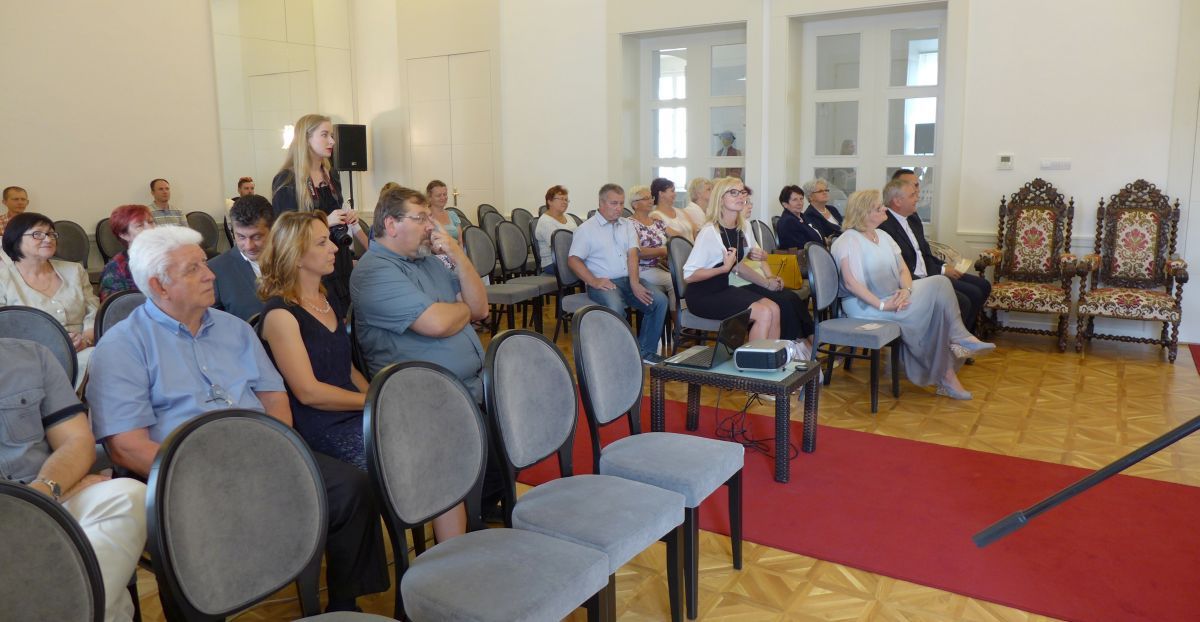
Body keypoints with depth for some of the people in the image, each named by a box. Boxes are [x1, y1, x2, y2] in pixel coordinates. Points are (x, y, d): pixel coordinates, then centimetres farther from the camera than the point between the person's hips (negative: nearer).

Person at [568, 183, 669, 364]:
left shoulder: (627, 225, 17)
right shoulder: (586, 229, 3)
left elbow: (632, 254, 3)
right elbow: (573, 260, -5)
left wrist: (634, 283, -13)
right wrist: (594, 282, -17)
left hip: (628, 279, 5)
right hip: (604, 282, -5)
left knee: (660, 300, -15)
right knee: (616, 307, -36)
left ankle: (645, 350, -3)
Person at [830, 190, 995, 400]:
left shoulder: (882, 236, 18)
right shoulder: (848, 241, -8)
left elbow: (903, 269, 11)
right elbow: (851, 282, -19)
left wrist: (906, 290, -11)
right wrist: (882, 305, -24)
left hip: (895, 297, 8)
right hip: (866, 305, -8)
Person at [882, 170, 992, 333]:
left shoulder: (913, 218, 14)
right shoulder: (884, 226, -19)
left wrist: (944, 267, 4)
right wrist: (942, 271, -17)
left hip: (929, 274, 11)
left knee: (983, 286, 10)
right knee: (962, 302, -24)